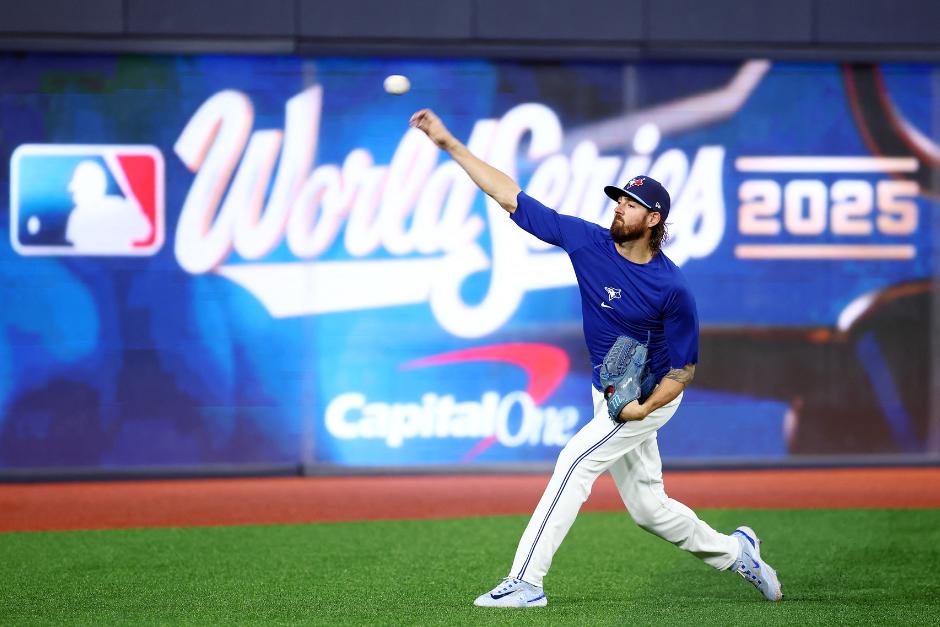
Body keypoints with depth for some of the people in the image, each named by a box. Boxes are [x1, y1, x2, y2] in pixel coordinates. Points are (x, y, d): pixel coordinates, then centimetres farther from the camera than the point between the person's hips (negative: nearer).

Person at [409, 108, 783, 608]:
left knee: (576, 461, -20)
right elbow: (510, 196, -10)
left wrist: (644, 408, -24)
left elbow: (683, 367, -12)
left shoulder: (672, 288, -22)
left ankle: (526, 581, -20)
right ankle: (733, 552, 34)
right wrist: (449, 144, -15)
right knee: (648, 507, 13)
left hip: (652, 396, -6)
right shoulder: (587, 241, -10)